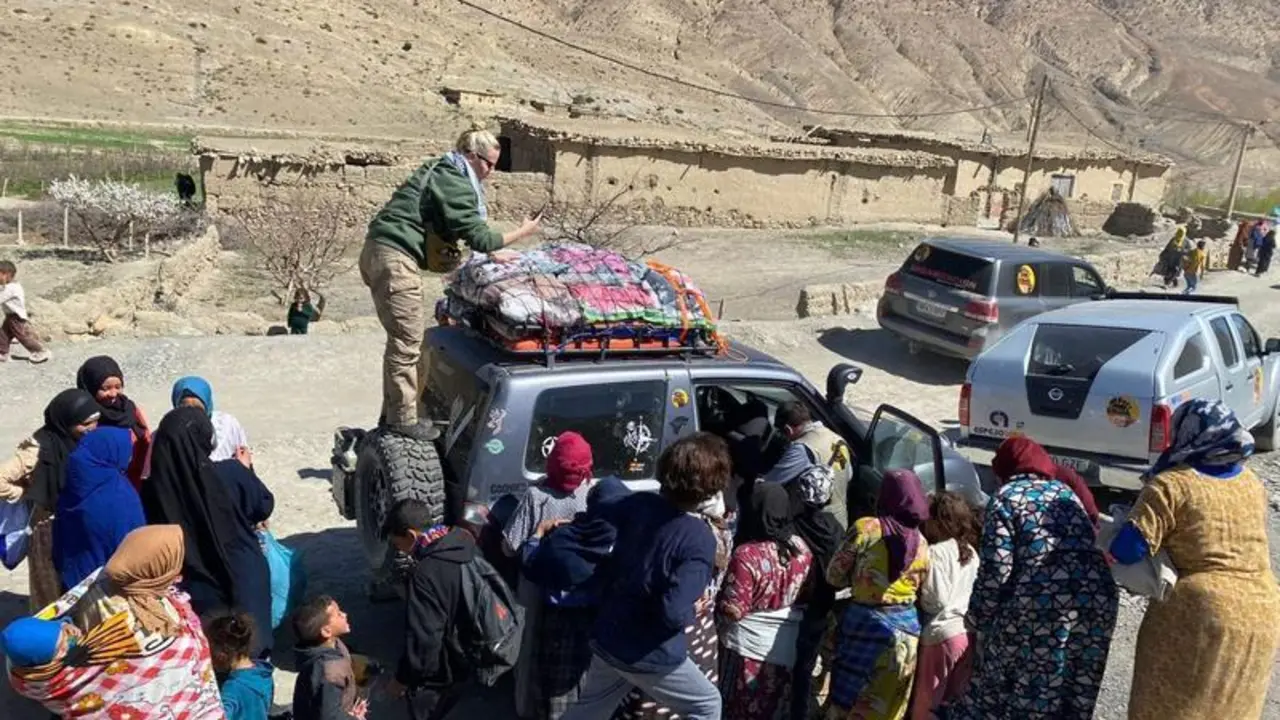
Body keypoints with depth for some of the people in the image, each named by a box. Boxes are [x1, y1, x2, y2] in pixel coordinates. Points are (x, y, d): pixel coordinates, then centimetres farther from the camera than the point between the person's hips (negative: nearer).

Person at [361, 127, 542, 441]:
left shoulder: (442, 171, 20)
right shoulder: (454, 182, -11)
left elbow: (466, 229, 26)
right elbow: (477, 237, -13)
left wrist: (495, 255, 23)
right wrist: (522, 233, -1)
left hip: (378, 251, 11)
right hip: (394, 257, -11)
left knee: (402, 336, 15)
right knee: (407, 340, -6)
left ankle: (392, 412, 23)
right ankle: (402, 419, 0)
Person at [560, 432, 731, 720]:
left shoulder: (637, 503, -9)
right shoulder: (700, 540, -25)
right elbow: (673, 612, -29)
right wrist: (694, 611, -11)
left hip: (606, 639, 6)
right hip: (650, 656, -6)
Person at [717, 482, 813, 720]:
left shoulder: (747, 555, -24)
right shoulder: (802, 549, -5)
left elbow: (732, 609, -21)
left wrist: (719, 597, -3)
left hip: (747, 645, -5)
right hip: (784, 645, 6)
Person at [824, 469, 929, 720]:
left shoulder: (865, 528, -13)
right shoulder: (922, 544, 1)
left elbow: (834, 576, -7)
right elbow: (919, 588, 9)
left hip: (865, 624, -4)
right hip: (906, 627, 4)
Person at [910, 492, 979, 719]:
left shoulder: (936, 552, -12)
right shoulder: (971, 552, 10)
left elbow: (936, 600, -15)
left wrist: (918, 597, 2)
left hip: (941, 634, -7)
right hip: (967, 632, 7)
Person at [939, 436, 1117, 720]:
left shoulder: (1005, 498, 2)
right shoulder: (1065, 492, 21)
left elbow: (996, 568, -7)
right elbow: (1090, 545, 22)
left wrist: (979, 619, 1)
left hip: (1040, 604, -5)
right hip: (1098, 598, 5)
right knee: (1077, 689, 17)